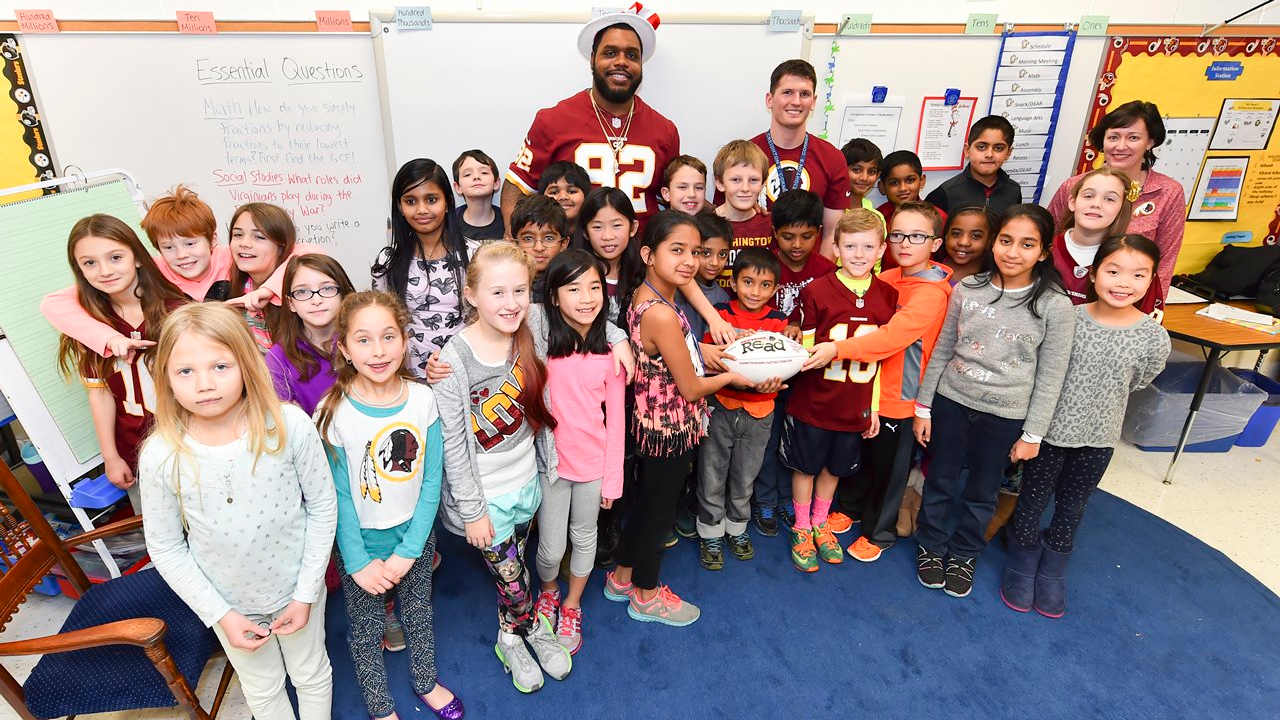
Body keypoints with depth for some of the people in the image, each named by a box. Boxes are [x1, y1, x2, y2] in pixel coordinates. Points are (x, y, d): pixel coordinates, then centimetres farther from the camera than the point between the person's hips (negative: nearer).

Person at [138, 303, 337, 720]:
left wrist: (306, 593, -10)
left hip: (297, 587, 0)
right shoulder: (161, 456, -22)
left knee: (312, 675, 25)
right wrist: (219, 614, -10)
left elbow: (322, 506, -13)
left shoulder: (290, 426, -25)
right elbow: (166, 549, -9)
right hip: (230, 601, 1)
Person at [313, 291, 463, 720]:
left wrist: (409, 551, -12)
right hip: (361, 543, -2)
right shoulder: (334, 412, -20)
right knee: (367, 630, 18)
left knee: (418, 614, 23)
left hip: (415, 537, 2)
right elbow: (338, 495, -13)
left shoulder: (423, 400, -14)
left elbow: (431, 481, -10)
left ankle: (426, 683, 50)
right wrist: (359, 562, -12)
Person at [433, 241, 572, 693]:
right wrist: (472, 511, -11)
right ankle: (533, 628, 41)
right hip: (484, 495, -4)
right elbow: (453, 446, -16)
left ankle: (511, 638, 48)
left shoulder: (533, 330, -11)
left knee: (511, 570, 22)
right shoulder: (454, 360, -22)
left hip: (526, 481, 4)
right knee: (511, 578, 10)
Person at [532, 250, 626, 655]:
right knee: (551, 548, 9)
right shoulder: (539, 343, -12)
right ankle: (548, 592, 45)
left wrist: (612, 479, 0)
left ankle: (571, 607, 45)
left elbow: (615, 420, -3)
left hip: (593, 463, 2)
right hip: (550, 461, -1)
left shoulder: (611, 350, -7)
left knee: (584, 538, 18)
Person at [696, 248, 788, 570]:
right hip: (719, 407, -2)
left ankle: (737, 527, 41)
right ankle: (711, 534, 29)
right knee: (712, 477, 8)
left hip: (758, 412, 2)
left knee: (745, 477, 18)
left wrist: (769, 384, -22)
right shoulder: (720, 314, -6)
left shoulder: (779, 321, -1)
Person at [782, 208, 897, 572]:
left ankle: (820, 523, 42)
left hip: (856, 405, 3)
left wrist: (875, 405, 7)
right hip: (812, 402, -3)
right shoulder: (815, 291, -13)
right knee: (805, 466, 12)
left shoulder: (888, 296, -2)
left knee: (834, 467, 19)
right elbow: (802, 349, -4)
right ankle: (801, 529, 33)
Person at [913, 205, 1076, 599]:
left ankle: (964, 553, 39)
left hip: (1005, 415, -1)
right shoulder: (967, 289, -6)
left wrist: (1033, 434, -4)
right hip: (951, 402, 1)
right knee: (940, 481, 15)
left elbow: (1050, 377, -5)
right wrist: (923, 407, 3)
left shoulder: (1055, 306, -12)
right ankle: (931, 544, 38)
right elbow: (941, 351, 1)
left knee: (982, 492, 16)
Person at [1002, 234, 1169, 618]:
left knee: (1072, 508, 20)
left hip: (1098, 438, 1)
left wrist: (1096, 402, 7)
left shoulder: (1154, 338, -13)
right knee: (1033, 501, 14)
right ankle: (1022, 565, 37)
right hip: (1050, 430, -1)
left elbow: (1135, 383, 4)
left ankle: (1053, 571, 41)